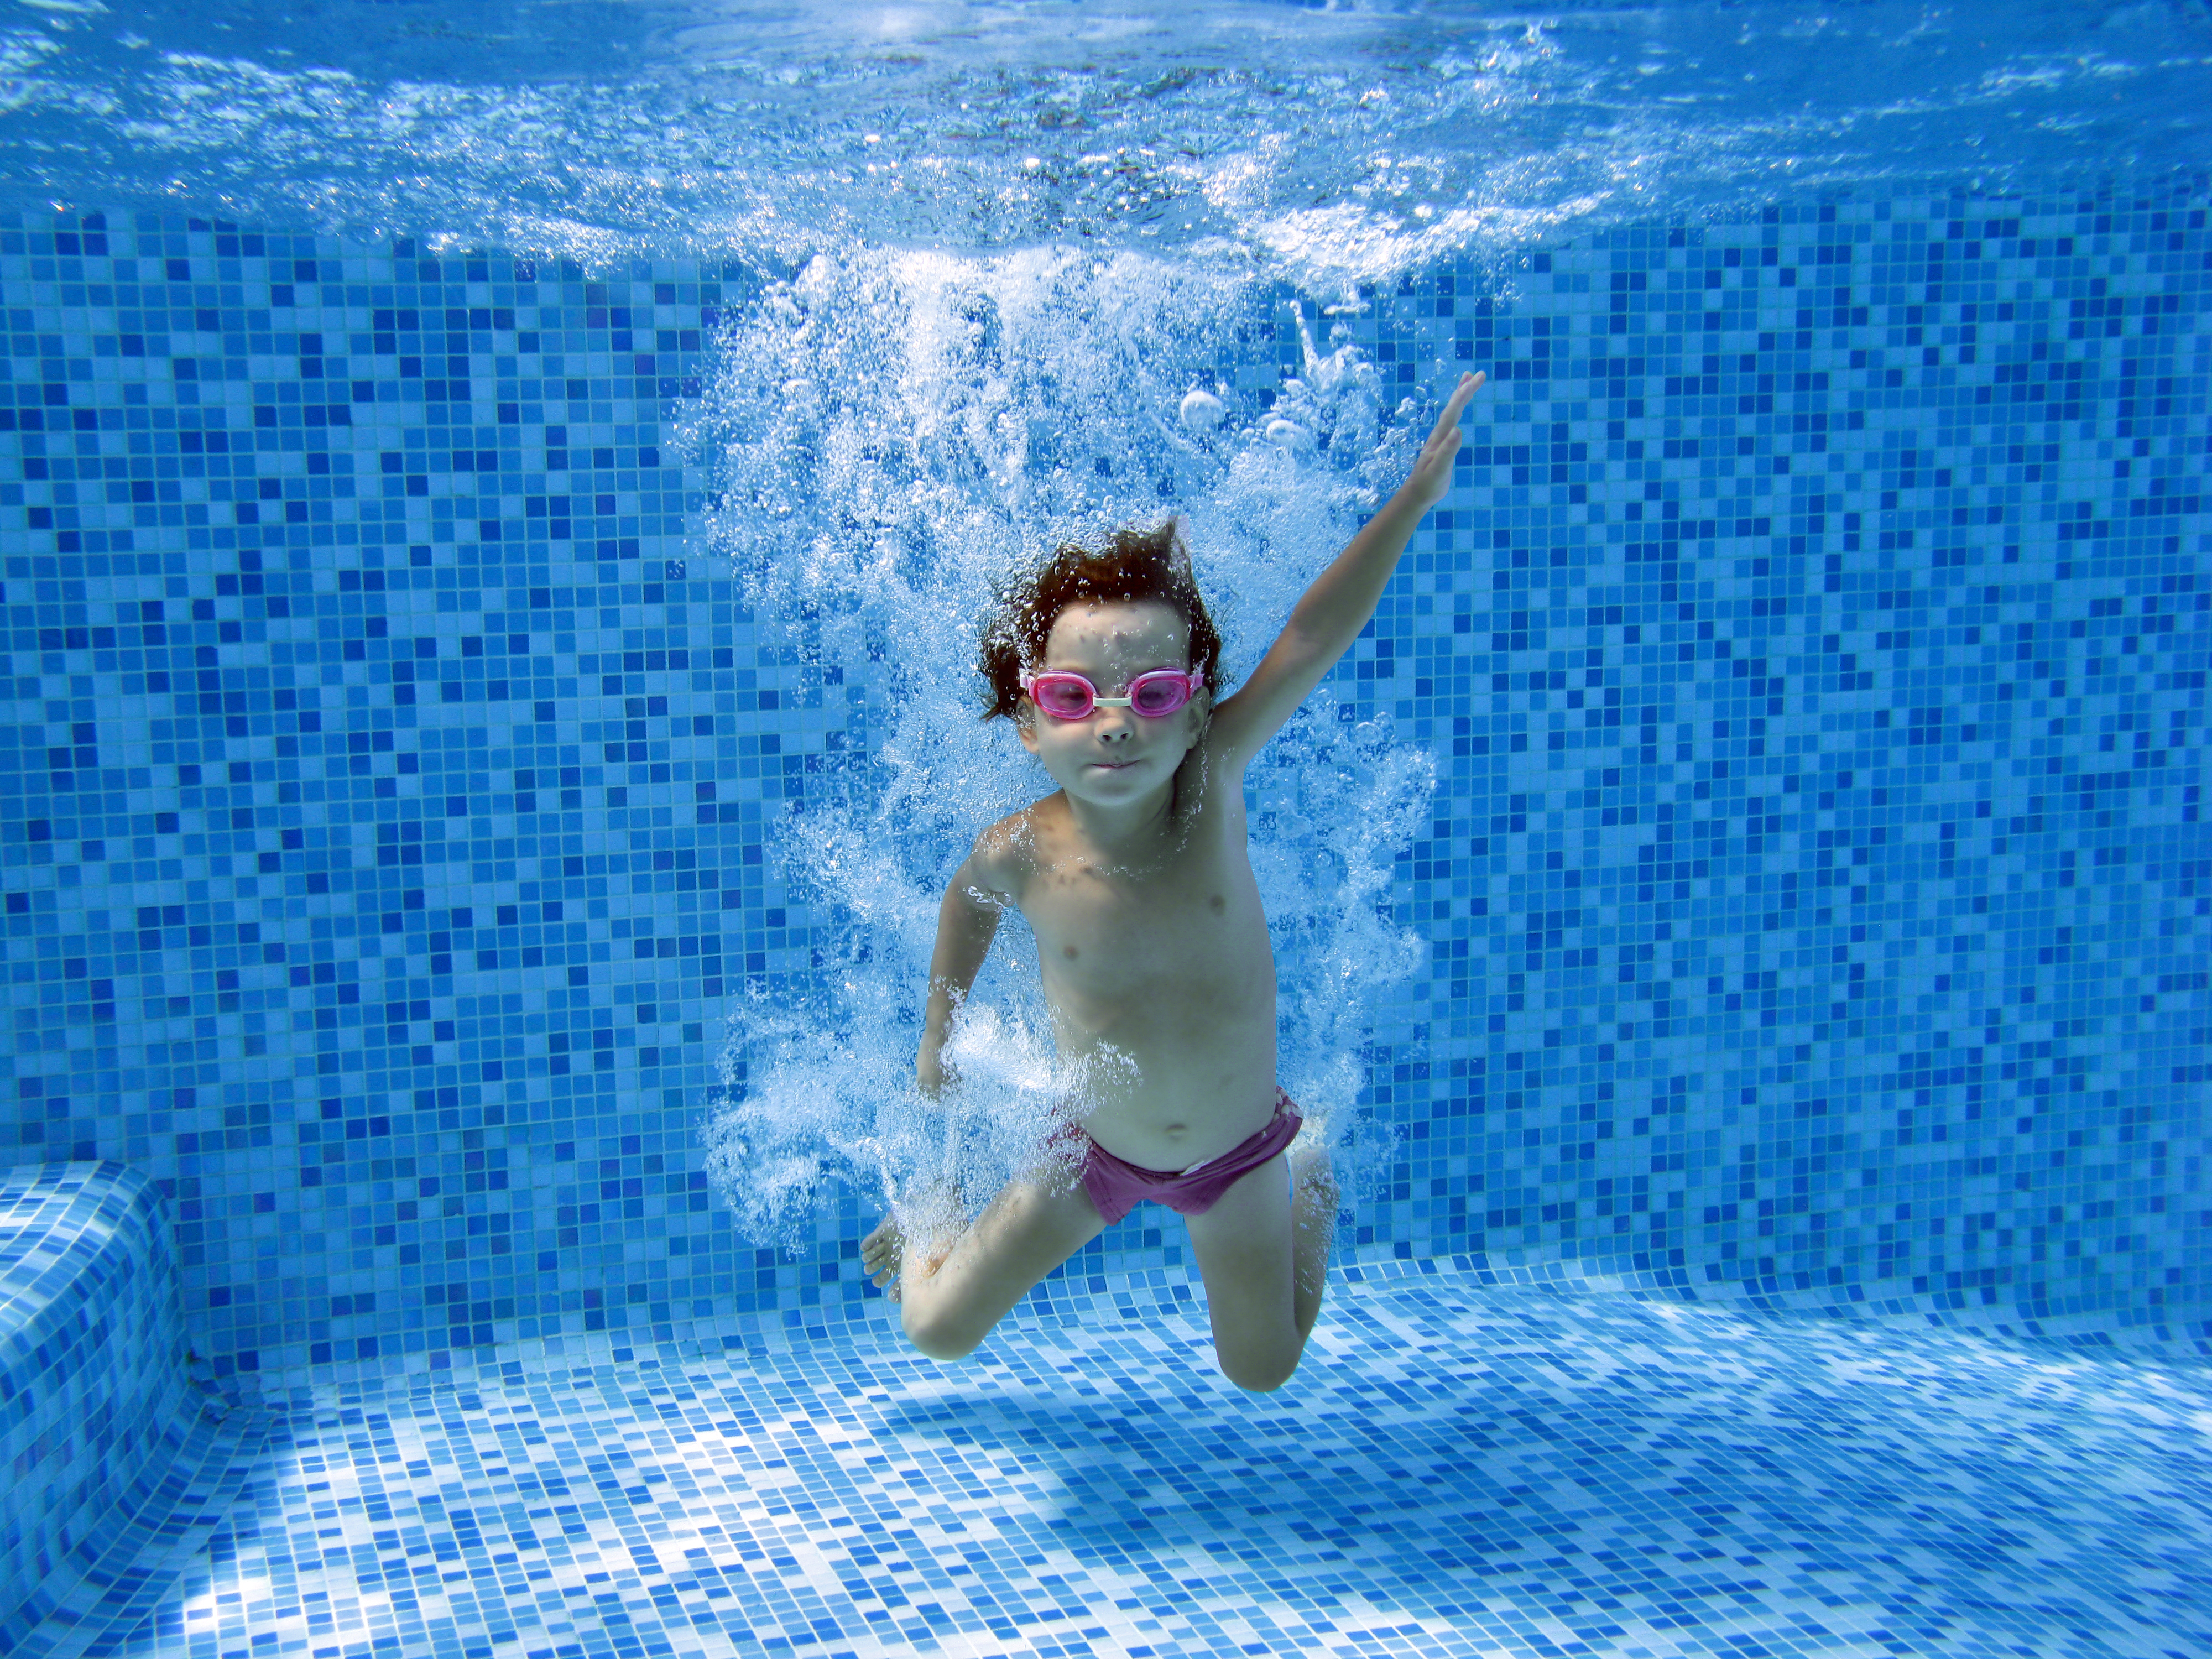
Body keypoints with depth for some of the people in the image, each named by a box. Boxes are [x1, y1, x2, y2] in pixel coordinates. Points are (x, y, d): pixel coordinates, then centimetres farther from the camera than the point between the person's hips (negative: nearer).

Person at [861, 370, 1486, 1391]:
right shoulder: (1019, 856, -25)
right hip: (1100, 1151, 0)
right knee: (937, 1334, 3)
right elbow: (968, 900, -1)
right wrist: (939, 1033, 9)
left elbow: (1311, 643, -33)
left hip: (1238, 1148, 1)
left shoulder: (1210, 783, -26)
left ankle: (1307, 1186, 46)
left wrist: (1411, 502, -38)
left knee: (1262, 1374, 19)